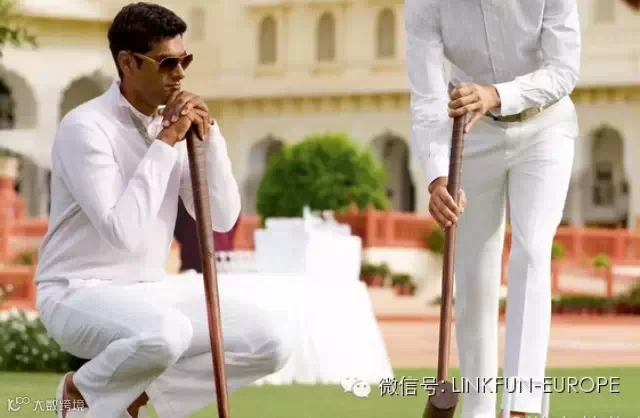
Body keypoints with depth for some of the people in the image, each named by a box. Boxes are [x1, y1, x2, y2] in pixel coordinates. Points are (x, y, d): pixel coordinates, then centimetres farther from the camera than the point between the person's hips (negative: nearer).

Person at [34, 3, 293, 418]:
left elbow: (223, 218, 1)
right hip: (80, 294, -7)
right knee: (166, 332, -39)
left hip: (151, 291, 7)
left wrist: (208, 134, -11)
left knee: (273, 339, -8)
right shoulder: (86, 127, -17)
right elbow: (122, 232, -28)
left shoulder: (173, 124, 5)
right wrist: (166, 142, -24)